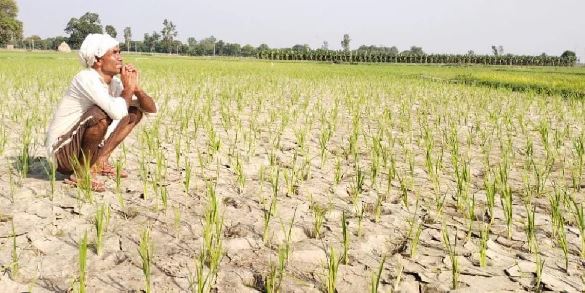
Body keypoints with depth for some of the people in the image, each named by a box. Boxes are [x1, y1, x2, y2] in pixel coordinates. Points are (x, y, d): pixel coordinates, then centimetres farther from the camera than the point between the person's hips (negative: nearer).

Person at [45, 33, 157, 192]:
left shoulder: (114, 82, 1)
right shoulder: (86, 78, -22)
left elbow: (152, 109, 2)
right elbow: (118, 112, -38)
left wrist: (135, 87, -14)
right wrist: (128, 87, -19)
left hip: (84, 149, 8)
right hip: (62, 152, -8)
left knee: (135, 112, 6)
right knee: (101, 114, -33)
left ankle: (99, 162, 3)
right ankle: (81, 172, -14)